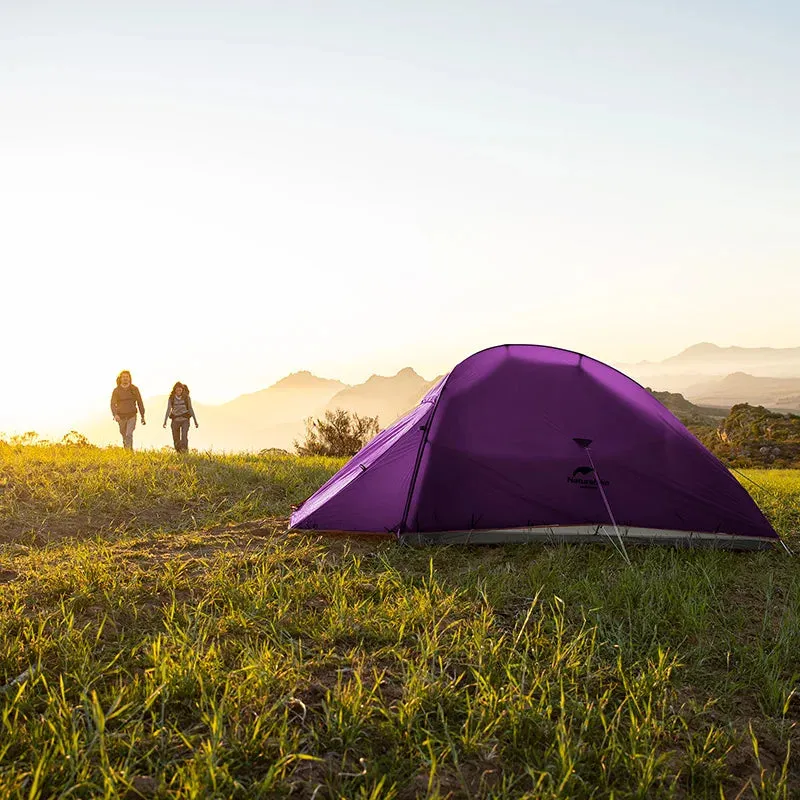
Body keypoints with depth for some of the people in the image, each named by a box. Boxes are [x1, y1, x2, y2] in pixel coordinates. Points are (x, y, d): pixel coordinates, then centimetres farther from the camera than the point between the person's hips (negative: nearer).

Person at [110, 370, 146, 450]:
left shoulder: (134, 389, -3)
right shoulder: (116, 390, -4)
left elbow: (140, 403, 3)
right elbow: (113, 404, -11)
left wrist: (143, 417, 4)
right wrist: (115, 415, -30)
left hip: (132, 417, -2)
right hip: (121, 417, 2)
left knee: (129, 435, -21)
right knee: (124, 437, 15)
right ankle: (130, 451, 35)